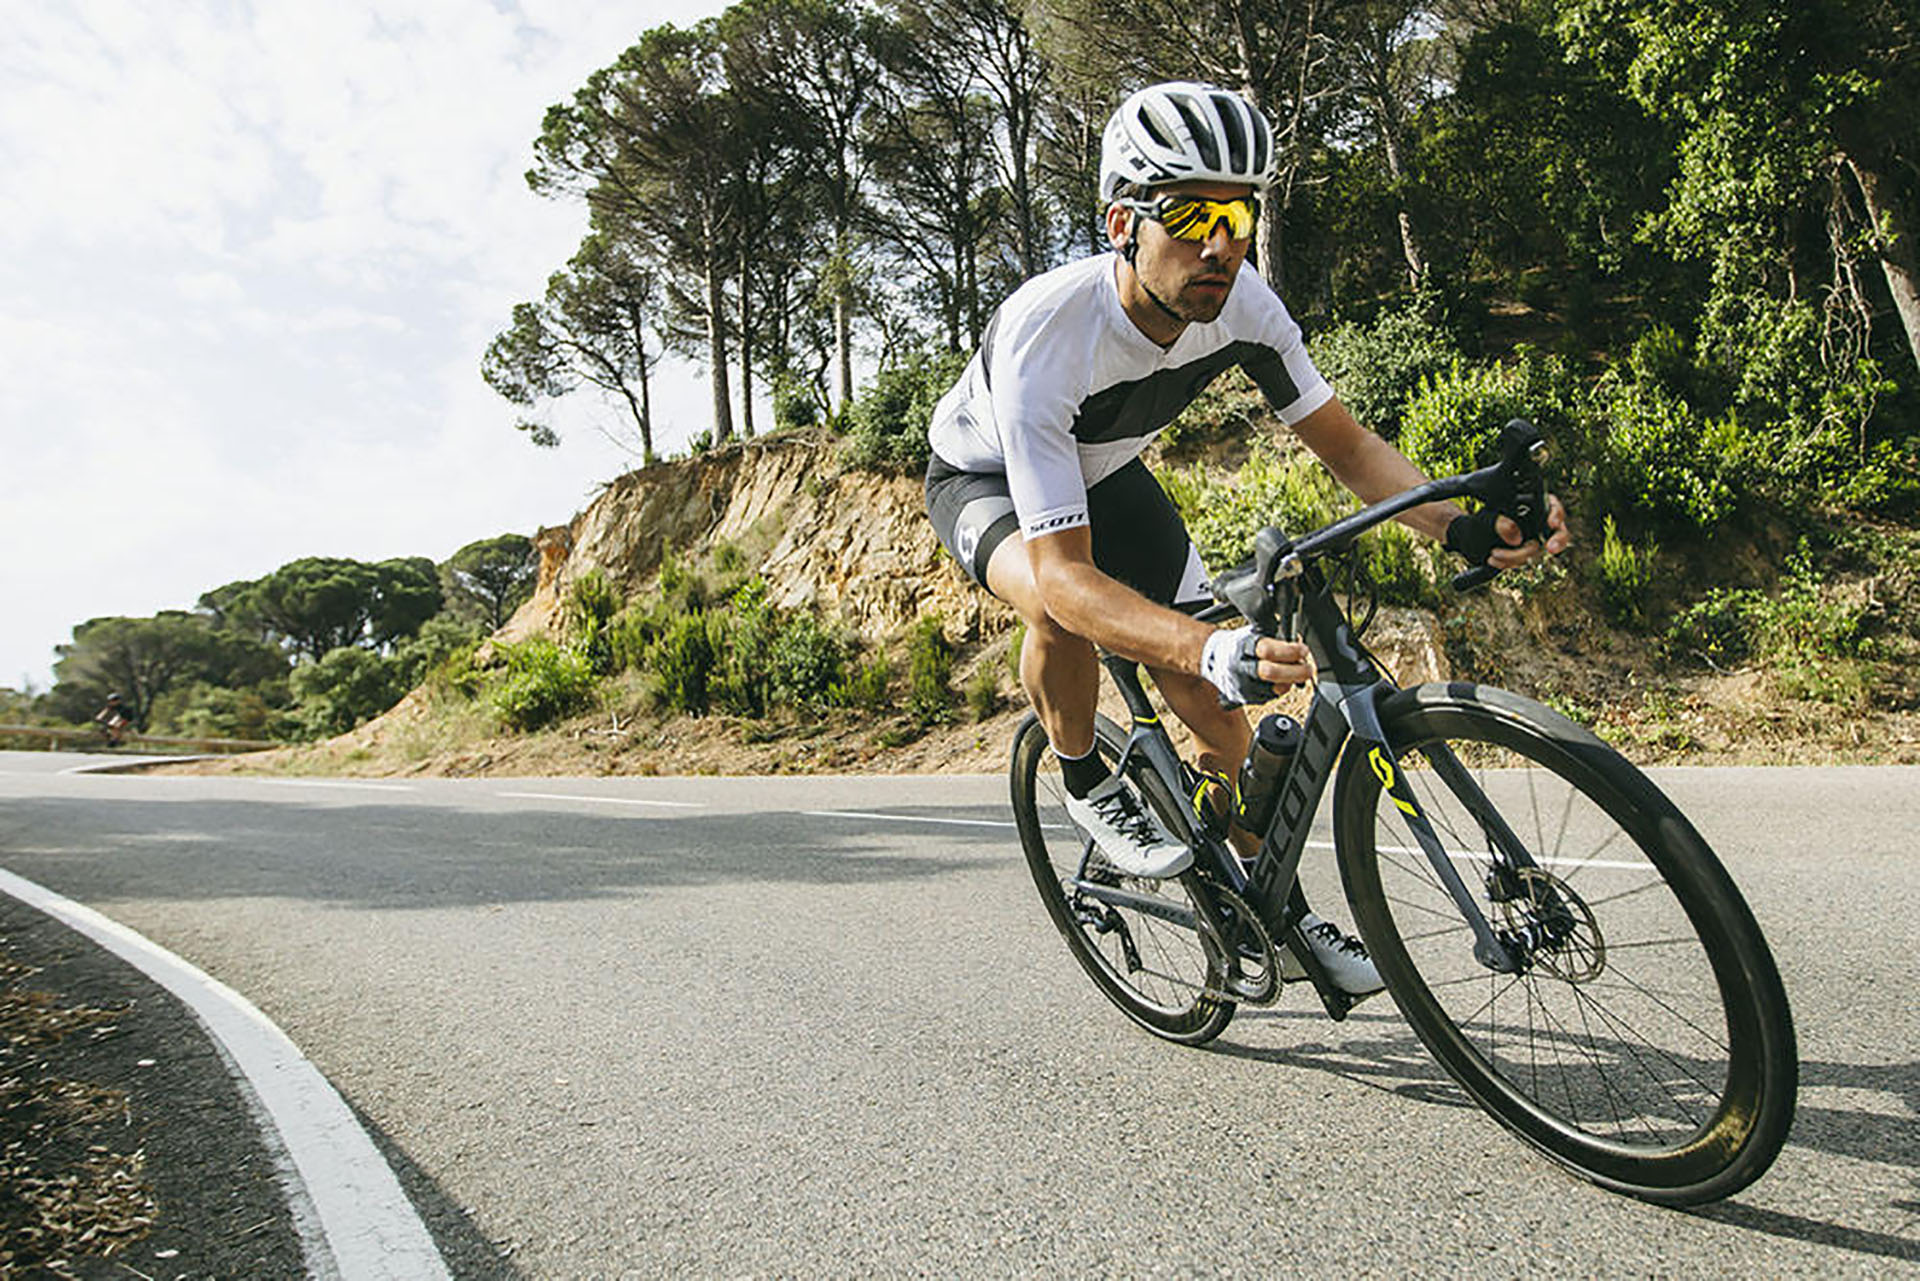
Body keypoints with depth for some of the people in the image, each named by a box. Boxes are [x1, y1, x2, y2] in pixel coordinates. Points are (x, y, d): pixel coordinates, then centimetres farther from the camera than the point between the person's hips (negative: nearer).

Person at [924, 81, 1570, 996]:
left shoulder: (1242, 306, -23)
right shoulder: (1046, 336, -40)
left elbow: (1345, 443, -13)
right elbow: (1061, 574, -44)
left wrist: (1461, 525, -31)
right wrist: (1211, 650, -59)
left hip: (1105, 472, 5)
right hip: (985, 478, -4)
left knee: (1210, 700, -3)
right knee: (1058, 606, -40)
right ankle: (1085, 784, -7)